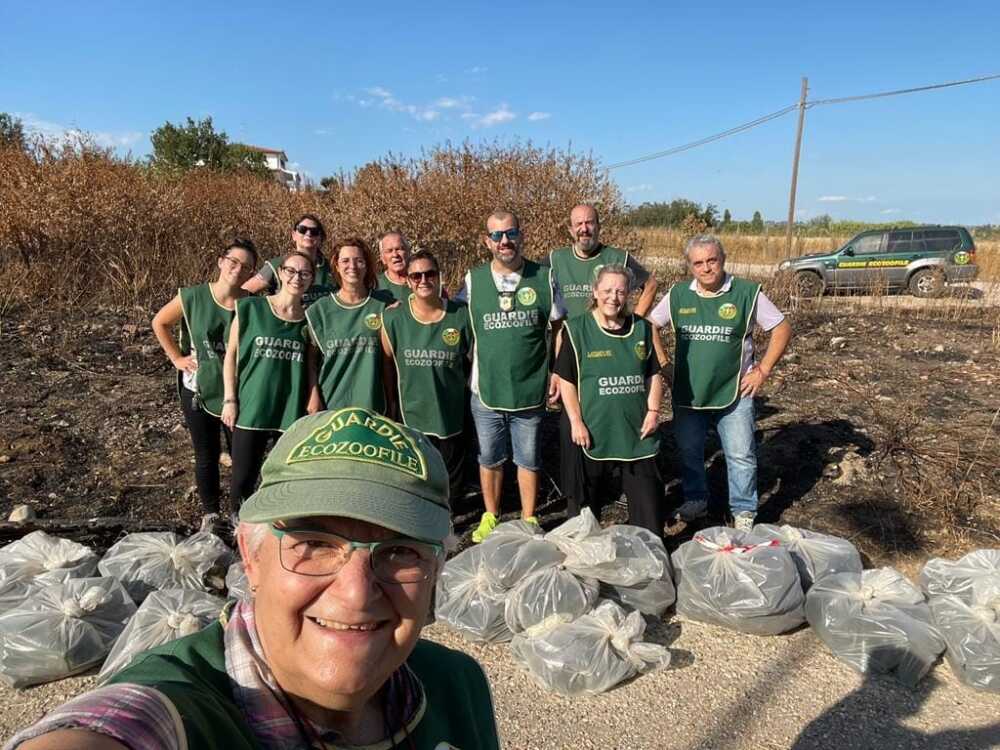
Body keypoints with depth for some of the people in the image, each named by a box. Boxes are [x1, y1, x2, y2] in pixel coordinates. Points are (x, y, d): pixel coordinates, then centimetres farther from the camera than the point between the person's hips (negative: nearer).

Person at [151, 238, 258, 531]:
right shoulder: (192, 297, -10)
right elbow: (159, 323, 6)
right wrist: (176, 358, 0)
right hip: (198, 390, 1)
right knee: (206, 456, 15)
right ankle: (210, 513, 34)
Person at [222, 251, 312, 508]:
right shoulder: (250, 308, -1)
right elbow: (231, 354, 3)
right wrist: (230, 400, -1)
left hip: (293, 412, 1)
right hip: (251, 409, -1)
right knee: (242, 481, 5)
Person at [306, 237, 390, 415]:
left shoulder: (384, 304, 3)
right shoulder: (320, 309, 4)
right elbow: (311, 359, 6)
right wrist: (314, 396, -3)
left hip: (371, 403, 0)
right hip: (329, 403, 0)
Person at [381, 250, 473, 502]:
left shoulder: (461, 315, -6)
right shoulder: (393, 317, -6)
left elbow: (473, 359, 5)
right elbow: (388, 363, 3)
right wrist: (391, 402, 6)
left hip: (452, 413, 1)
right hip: (411, 413, 0)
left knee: (450, 482, 14)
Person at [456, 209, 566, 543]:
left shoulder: (544, 277, -2)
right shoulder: (473, 279, -1)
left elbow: (559, 328, 4)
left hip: (531, 390, -1)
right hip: (485, 390, 1)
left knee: (528, 460, 12)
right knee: (489, 459, 15)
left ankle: (529, 519, 29)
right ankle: (490, 516, 33)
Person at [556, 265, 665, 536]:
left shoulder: (642, 328, 7)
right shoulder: (577, 329, -5)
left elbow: (654, 374, 12)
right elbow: (566, 380, -5)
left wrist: (653, 411, 0)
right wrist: (576, 422, -10)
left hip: (637, 432, 3)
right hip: (592, 434, -3)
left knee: (648, 499, 10)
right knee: (586, 501, 11)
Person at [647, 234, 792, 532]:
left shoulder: (747, 293, -8)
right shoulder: (677, 295, -1)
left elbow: (782, 329, -1)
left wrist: (763, 369, -5)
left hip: (734, 392, -2)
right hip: (686, 392, 3)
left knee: (741, 455, 4)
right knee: (688, 451, 14)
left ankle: (744, 511, 22)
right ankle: (696, 500, 34)